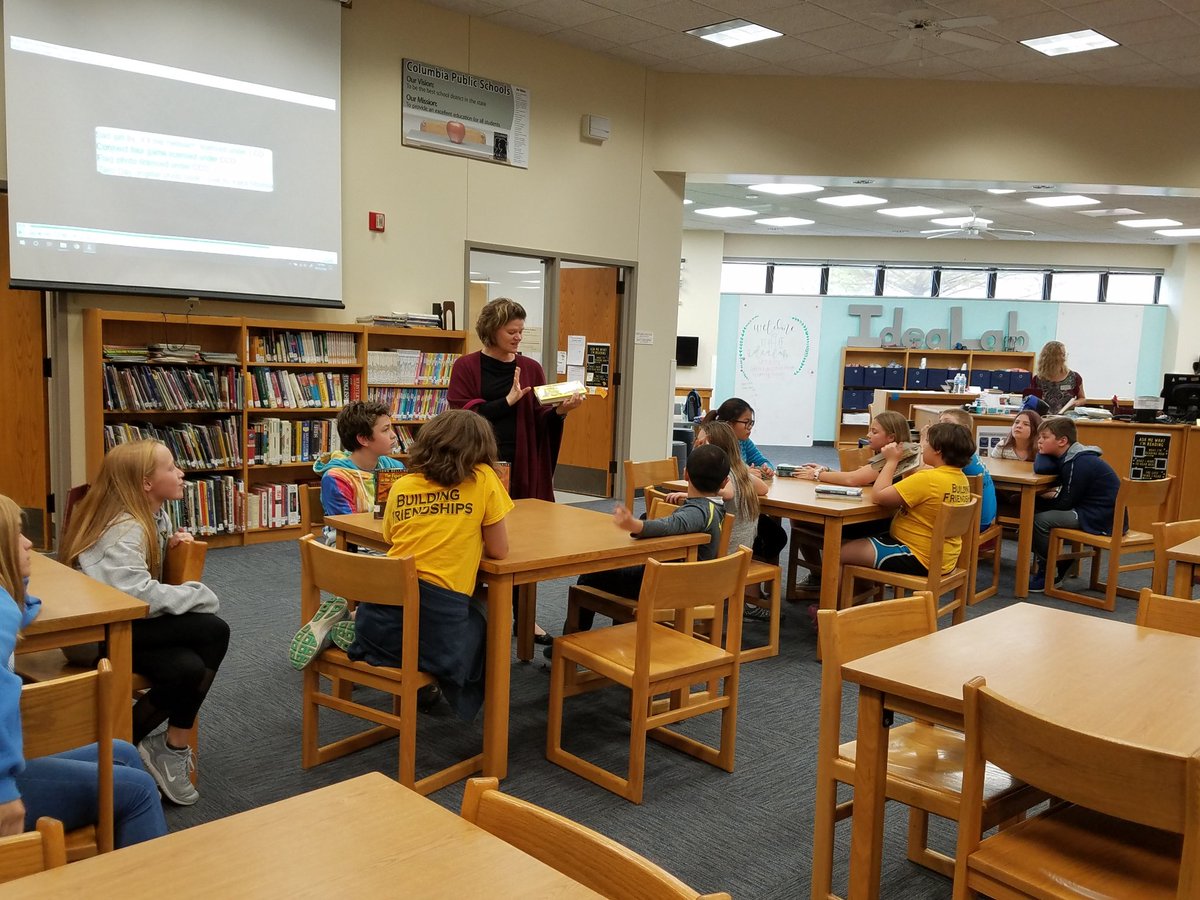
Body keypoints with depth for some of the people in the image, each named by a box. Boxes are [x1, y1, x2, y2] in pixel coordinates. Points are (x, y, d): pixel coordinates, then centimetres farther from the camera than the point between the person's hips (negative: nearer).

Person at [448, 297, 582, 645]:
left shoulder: (531, 368, 8)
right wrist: (508, 401, -16)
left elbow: (540, 423, 4)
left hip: (523, 469, 3)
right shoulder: (466, 367, -1)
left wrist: (560, 410, -16)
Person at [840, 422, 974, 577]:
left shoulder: (928, 479, -25)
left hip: (919, 559, -10)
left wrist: (892, 461, -9)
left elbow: (878, 495, -22)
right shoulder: (961, 478, 2)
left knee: (841, 553, -4)